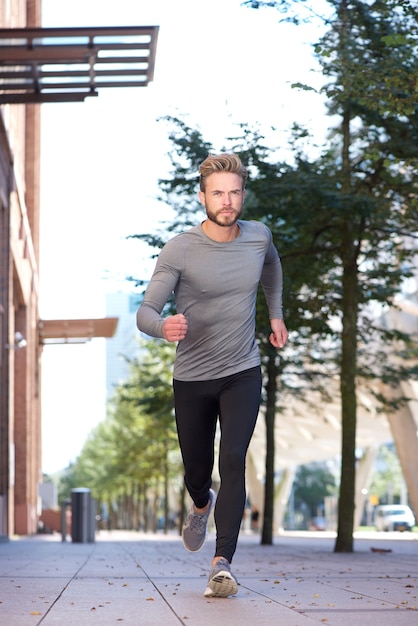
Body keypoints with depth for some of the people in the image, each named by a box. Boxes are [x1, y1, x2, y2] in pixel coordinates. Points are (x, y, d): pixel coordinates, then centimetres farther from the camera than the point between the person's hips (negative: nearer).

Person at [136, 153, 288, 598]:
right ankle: (202, 507, 49)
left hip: (243, 375, 1)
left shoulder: (258, 237, -2)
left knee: (233, 463, -16)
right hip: (192, 378, -1)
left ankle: (222, 565, -18)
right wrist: (163, 326, -40)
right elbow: (145, 311, -18)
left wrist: (276, 314, 24)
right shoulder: (179, 250, -14)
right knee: (196, 472, 12)